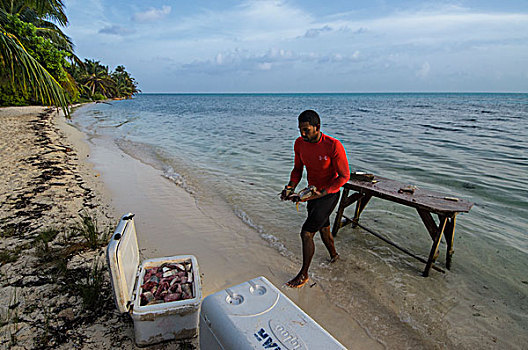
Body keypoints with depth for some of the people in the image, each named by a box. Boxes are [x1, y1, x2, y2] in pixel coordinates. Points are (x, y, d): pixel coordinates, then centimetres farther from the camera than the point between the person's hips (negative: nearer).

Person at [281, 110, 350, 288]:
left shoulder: (333, 146, -25)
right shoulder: (300, 143, -7)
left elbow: (344, 176, -18)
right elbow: (298, 169, 6)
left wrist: (321, 193, -27)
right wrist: (290, 188, -12)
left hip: (329, 194, -6)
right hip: (313, 193, 6)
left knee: (306, 233, -9)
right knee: (323, 229, 24)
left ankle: (304, 275, 10)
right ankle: (333, 255, 53)